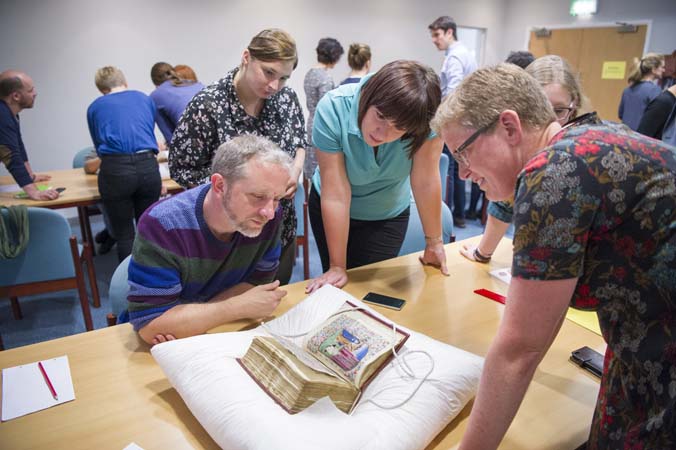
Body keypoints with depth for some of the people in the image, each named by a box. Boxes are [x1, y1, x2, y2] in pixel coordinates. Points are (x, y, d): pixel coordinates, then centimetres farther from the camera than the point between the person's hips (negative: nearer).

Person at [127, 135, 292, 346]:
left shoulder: (268, 215, -16)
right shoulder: (161, 226, -26)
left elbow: (259, 281, -7)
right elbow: (151, 324, -26)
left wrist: (187, 322, -20)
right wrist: (241, 307, -24)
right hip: (167, 347, -2)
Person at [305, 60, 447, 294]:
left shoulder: (423, 114, -31)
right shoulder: (332, 110, -32)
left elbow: (426, 180, -24)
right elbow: (335, 194, -31)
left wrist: (434, 243, -17)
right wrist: (337, 267, -25)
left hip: (388, 214, 1)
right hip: (330, 211, 0)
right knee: (337, 291, 11)